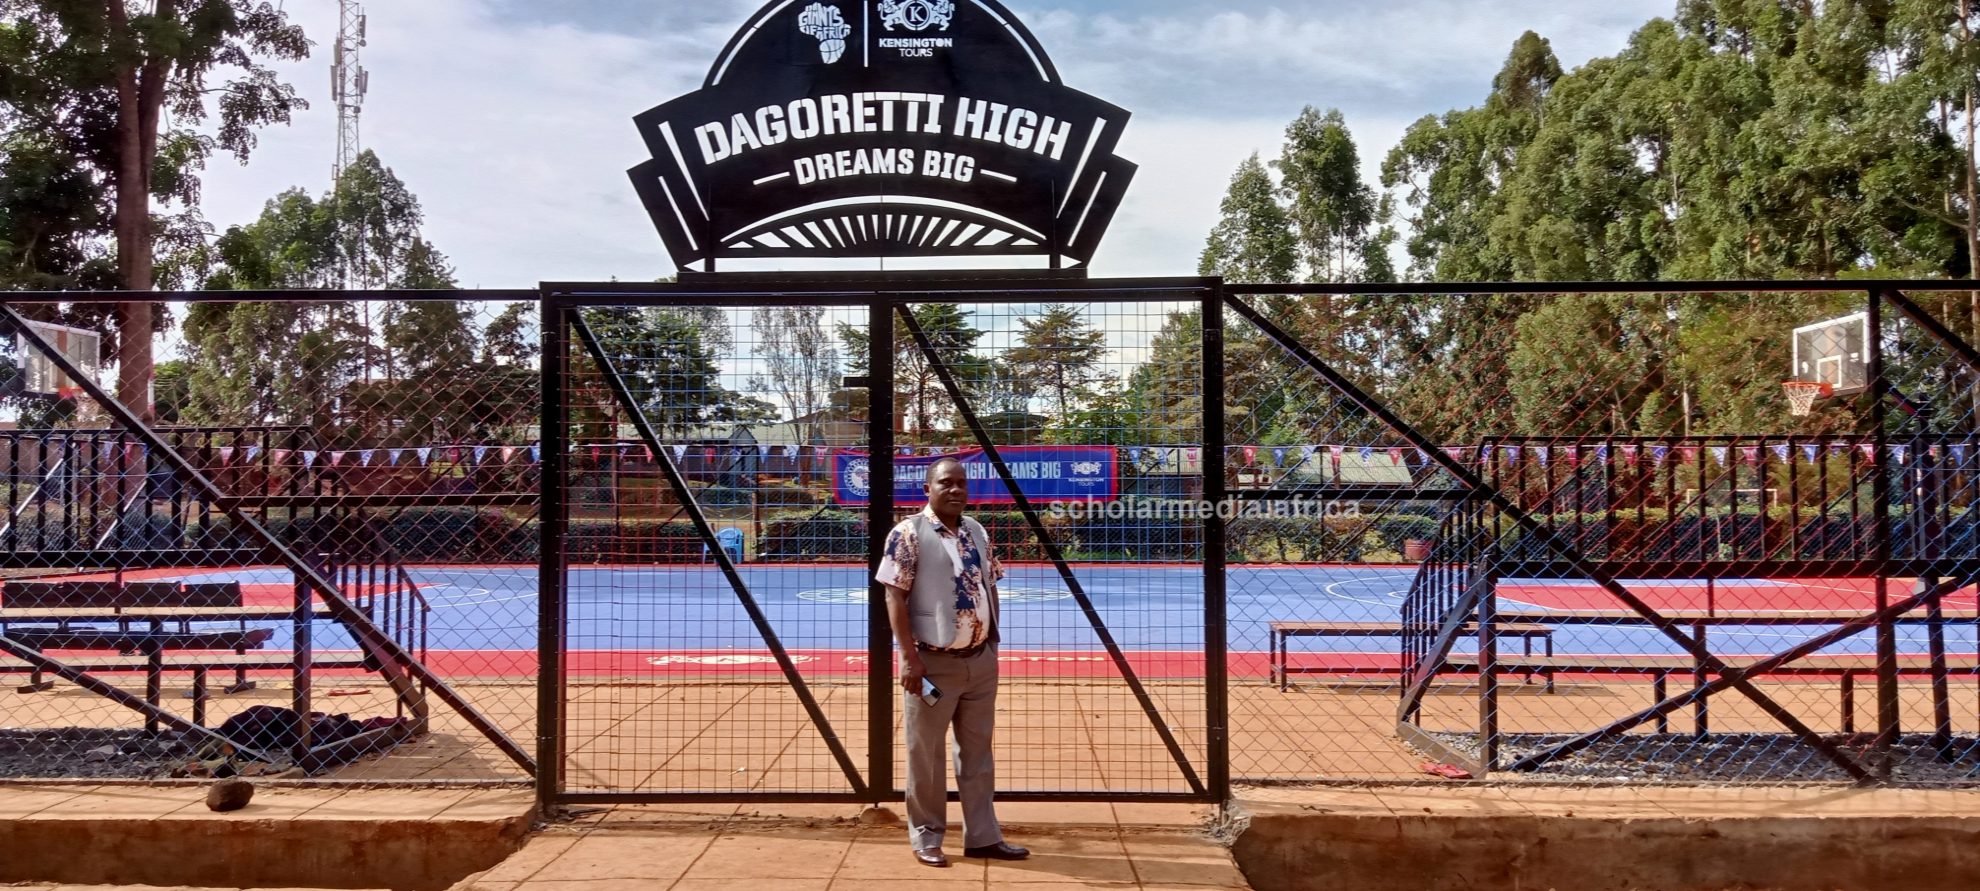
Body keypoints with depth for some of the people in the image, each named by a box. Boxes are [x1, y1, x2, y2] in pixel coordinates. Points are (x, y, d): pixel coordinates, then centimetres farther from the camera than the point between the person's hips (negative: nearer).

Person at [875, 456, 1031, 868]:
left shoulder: (977, 532, 10)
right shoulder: (908, 534, -11)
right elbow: (895, 597, -14)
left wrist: (992, 641, 12)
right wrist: (909, 657, -18)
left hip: (981, 660, 7)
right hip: (934, 662, -6)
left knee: (978, 751, 13)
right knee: (926, 754, 4)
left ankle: (983, 835, 23)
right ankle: (926, 838, 17)